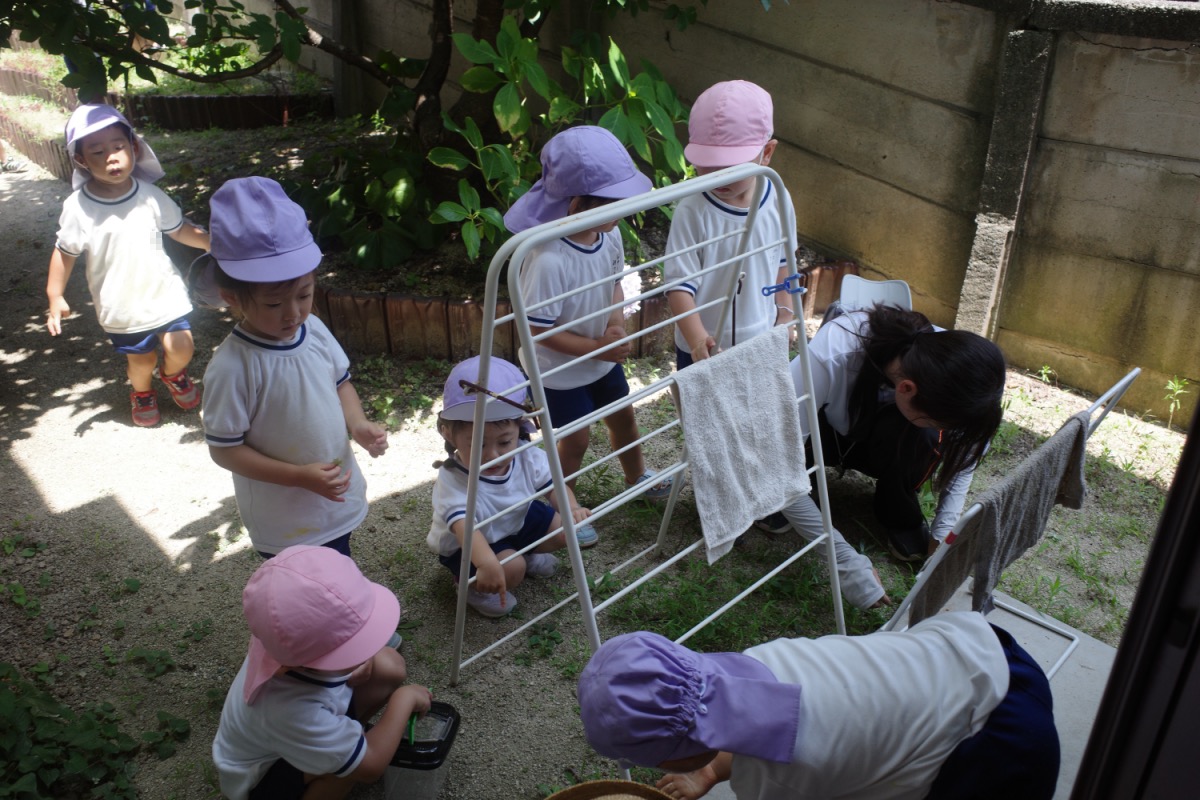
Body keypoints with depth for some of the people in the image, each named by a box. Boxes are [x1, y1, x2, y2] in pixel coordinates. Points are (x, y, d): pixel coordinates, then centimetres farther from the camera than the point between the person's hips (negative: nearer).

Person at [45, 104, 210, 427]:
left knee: (181, 348, 0)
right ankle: (141, 392, 44)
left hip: (164, 291, 1)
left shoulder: (150, 195, -9)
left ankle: (173, 375, 38)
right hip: (122, 304, -1)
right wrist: (55, 296, -4)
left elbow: (179, 229, 3)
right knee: (141, 358, 7)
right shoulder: (78, 207, -14)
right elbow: (65, 252, -3)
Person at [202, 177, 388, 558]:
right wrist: (301, 476, -25)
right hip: (285, 523, -6)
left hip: (337, 498, 6)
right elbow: (224, 449, -19)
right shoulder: (232, 367, -26)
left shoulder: (314, 330, -8)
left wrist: (358, 424, -11)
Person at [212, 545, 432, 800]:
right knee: (355, 760, -34)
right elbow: (371, 766, -31)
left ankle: (345, 733, 10)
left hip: (308, 722, 6)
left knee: (389, 666, -14)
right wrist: (404, 698, -22)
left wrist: (366, 661, -18)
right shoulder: (292, 711, -45)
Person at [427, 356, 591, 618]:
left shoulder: (527, 457, -23)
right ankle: (473, 586, 0)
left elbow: (552, 486, -12)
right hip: (468, 547, -6)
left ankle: (525, 555, 19)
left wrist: (572, 508, -36)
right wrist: (487, 563, -73)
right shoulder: (452, 481, -39)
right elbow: (464, 528, -53)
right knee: (512, 568, -31)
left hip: (516, 521, 6)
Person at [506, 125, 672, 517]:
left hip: (603, 356, 7)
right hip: (560, 369, -7)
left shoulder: (608, 237, -14)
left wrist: (616, 320, -14)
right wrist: (598, 347, -25)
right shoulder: (548, 261, -36)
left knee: (622, 415, 25)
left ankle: (637, 476, 53)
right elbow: (537, 329, -29)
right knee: (576, 438, 9)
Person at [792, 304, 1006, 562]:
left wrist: (941, 537, -20)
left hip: (884, 442, 2)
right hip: (827, 436, -1)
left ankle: (901, 516, -4)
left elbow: (964, 460, -12)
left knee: (925, 439, -32)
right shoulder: (832, 355, -42)